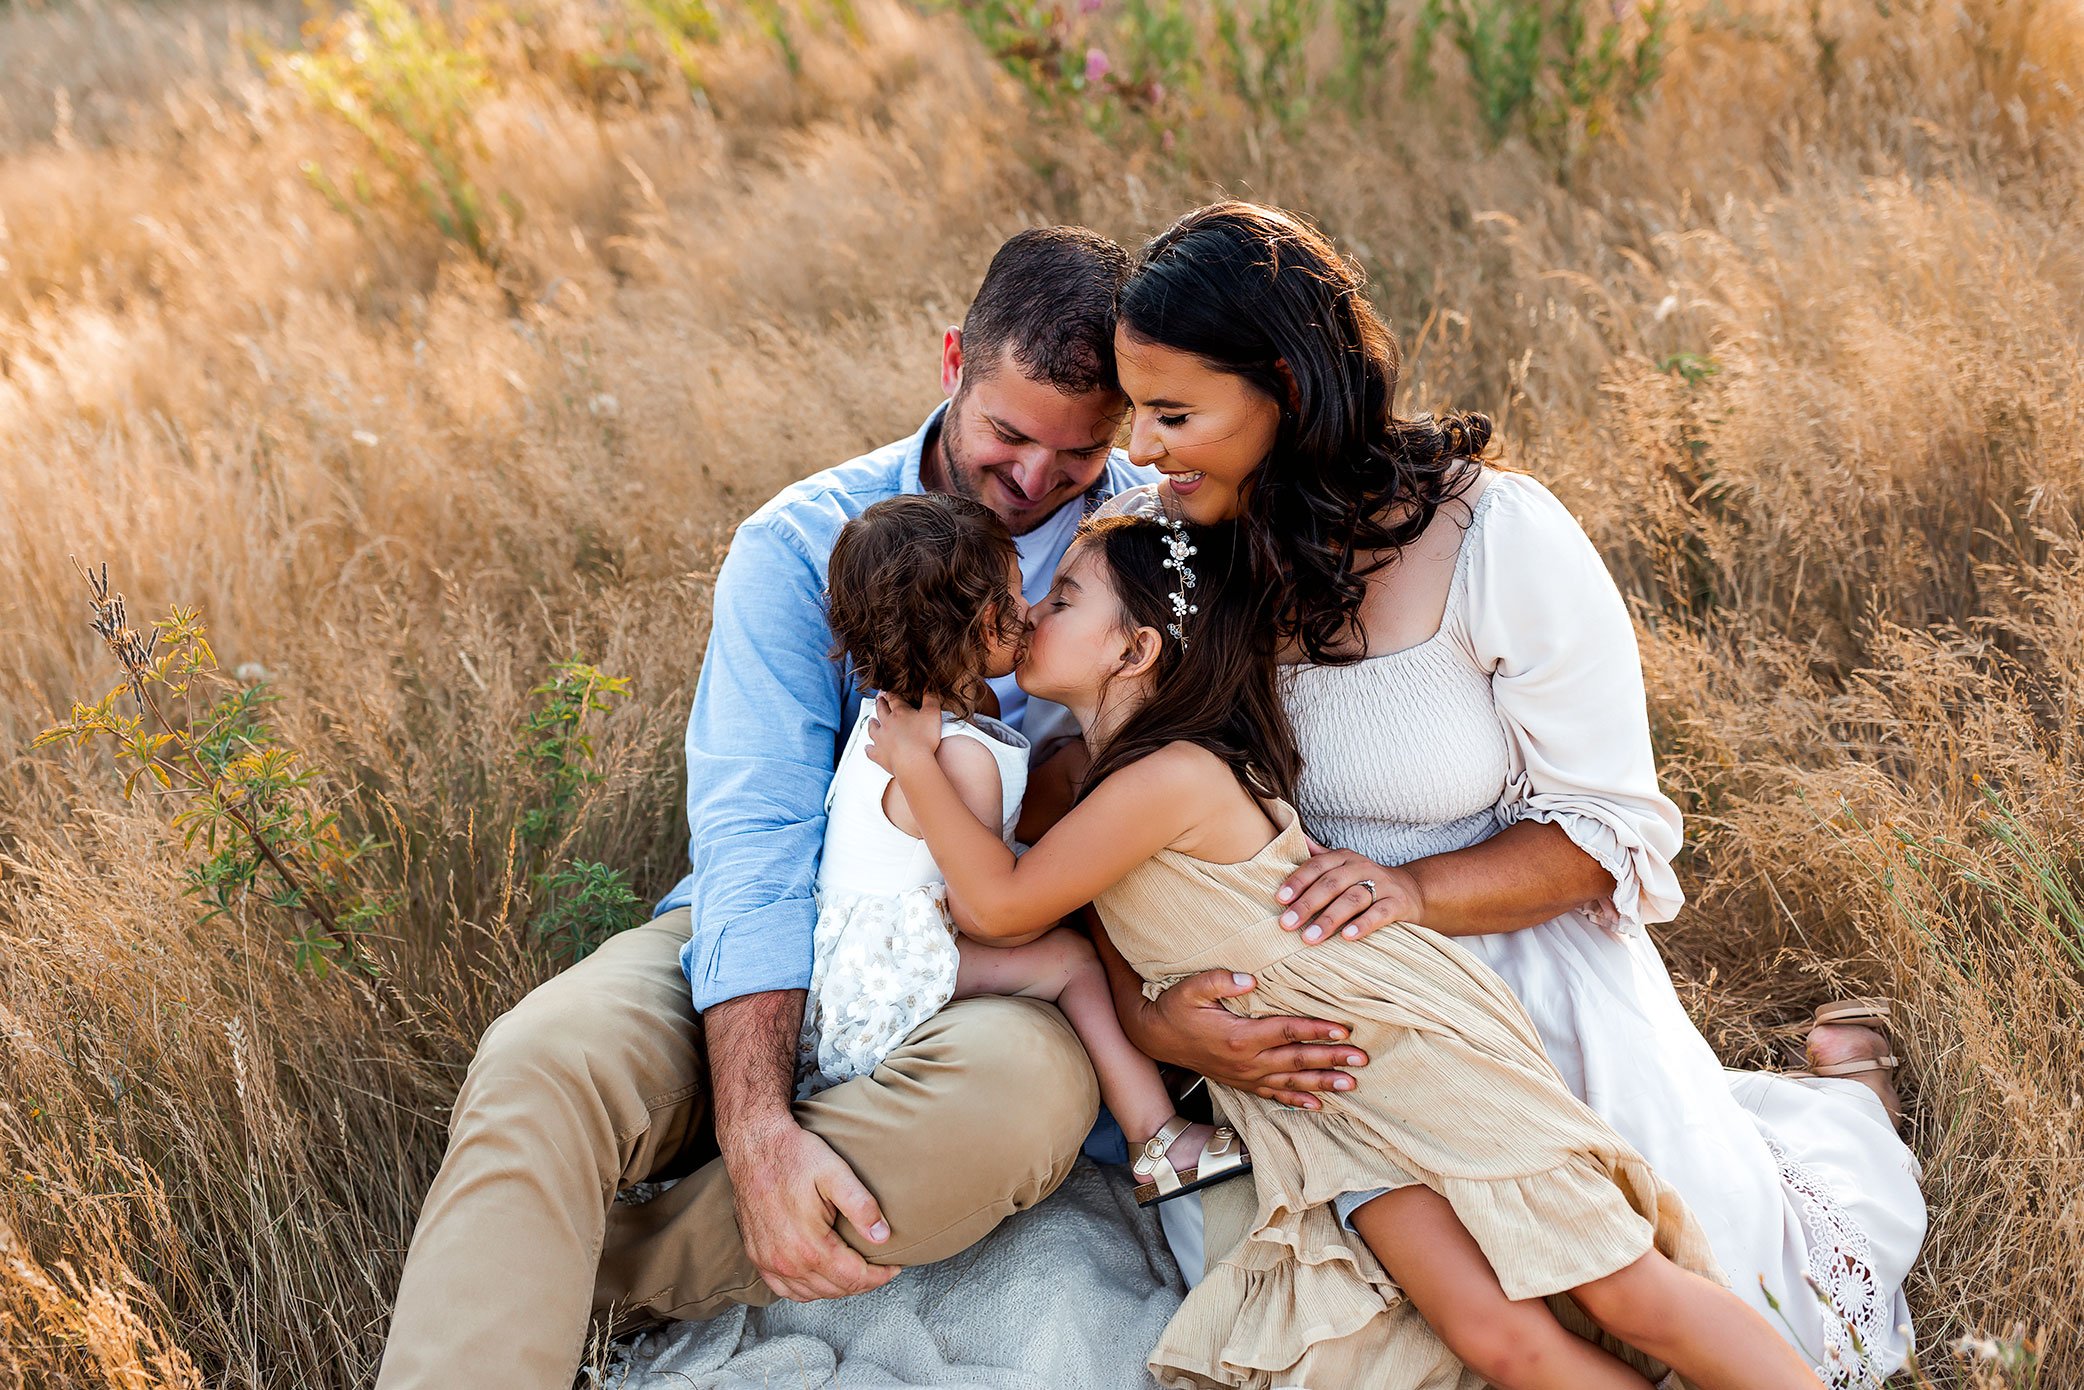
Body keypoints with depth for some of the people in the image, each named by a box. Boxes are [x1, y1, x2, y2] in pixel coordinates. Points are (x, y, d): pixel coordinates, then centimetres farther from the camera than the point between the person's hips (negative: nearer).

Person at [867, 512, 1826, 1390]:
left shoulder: (1173, 777, -19)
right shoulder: (1094, 781, 9)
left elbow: (1002, 902, -15)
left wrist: (918, 762, -7)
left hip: (1410, 1039, -7)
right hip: (1315, 1100, 7)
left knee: (1629, 1291, -8)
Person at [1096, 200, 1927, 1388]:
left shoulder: (1497, 542, -23)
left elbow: (1609, 832, -16)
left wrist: (1415, 888, -33)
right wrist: (1146, 1008, -29)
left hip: (1529, 983, -3)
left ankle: (1848, 1096, 45)